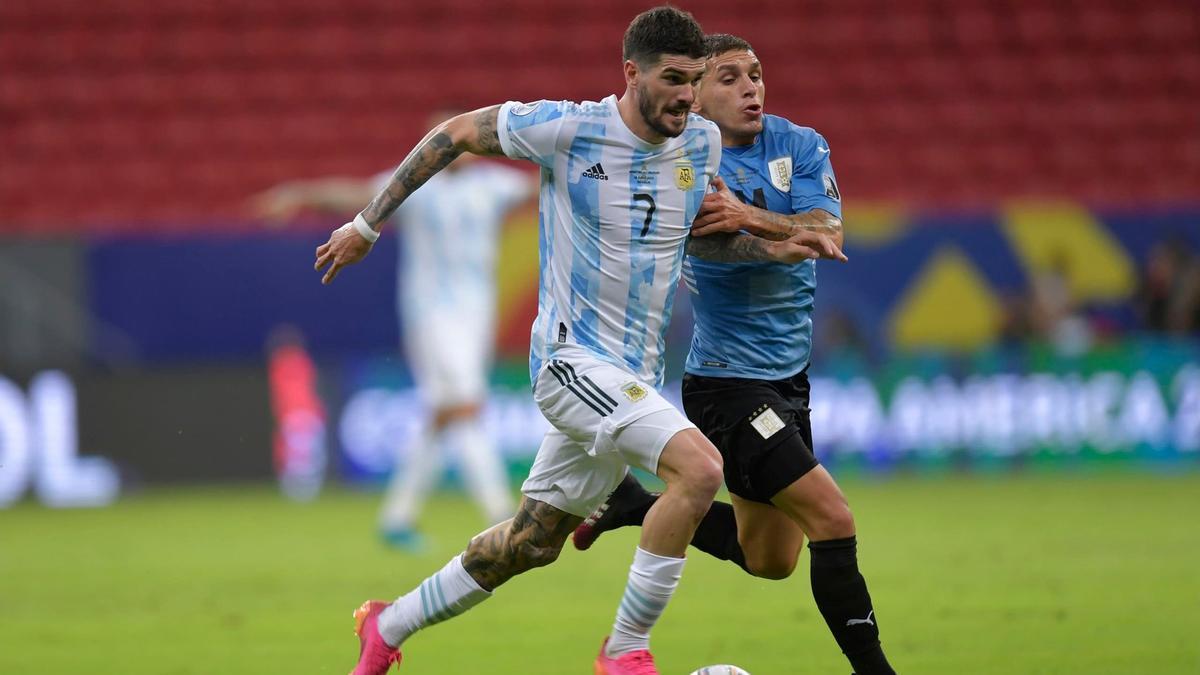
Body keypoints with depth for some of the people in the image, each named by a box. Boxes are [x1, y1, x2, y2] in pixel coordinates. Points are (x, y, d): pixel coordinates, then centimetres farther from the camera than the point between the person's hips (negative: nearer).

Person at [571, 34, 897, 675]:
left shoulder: (801, 146, 0)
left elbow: (826, 235, -16)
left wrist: (749, 217, -33)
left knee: (769, 560, 18)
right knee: (833, 520, -18)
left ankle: (634, 505, 35)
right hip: (728, 379, -7)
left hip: (789, 375, 7)